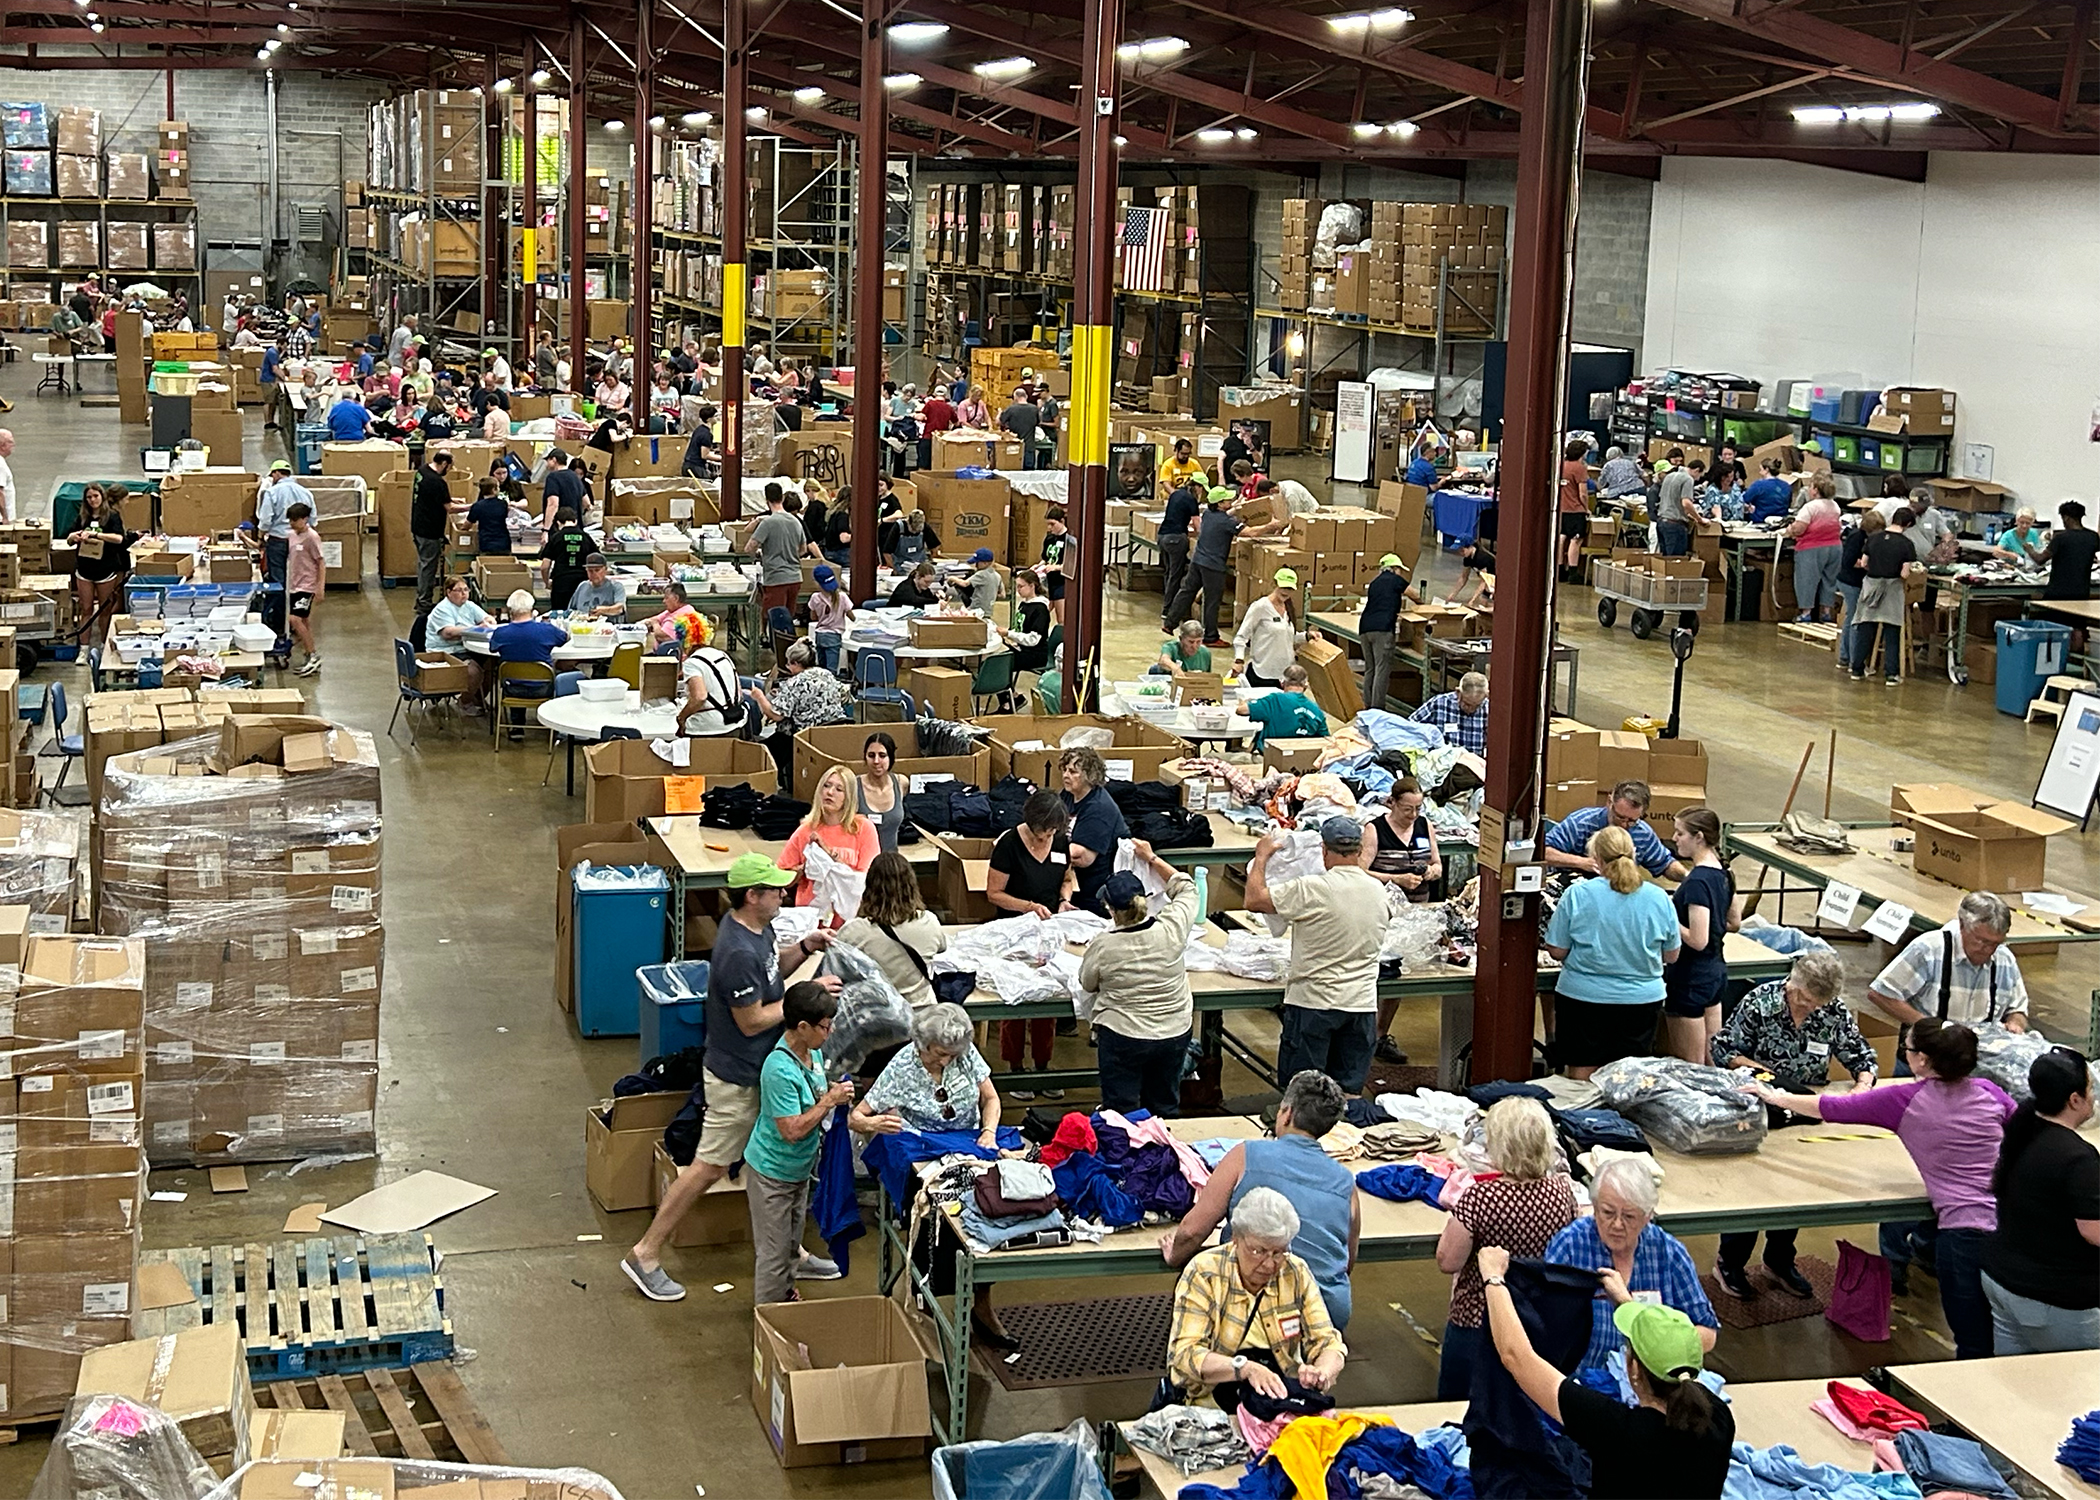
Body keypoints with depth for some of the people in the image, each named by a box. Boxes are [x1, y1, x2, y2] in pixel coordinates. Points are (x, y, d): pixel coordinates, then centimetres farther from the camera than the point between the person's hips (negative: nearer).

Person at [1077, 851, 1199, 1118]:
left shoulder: (1102, 945, -19)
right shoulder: (1171, 929, -14)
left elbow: (1087, 985, 1)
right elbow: (1186, 888, 6)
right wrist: (1152, 859, 13)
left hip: (1123, 1038, -3)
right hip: (1175, 1034, 3)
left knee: (1121, 1112, 9)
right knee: (1165, 1108, 19)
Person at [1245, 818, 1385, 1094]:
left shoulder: (1312, 890, -17)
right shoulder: (1378, 891, 0)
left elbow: (1254, 900, -10)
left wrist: (1262, 856, 4)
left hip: (1313, 1002, -5)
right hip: (1362, 1003, 5)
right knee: (1349, 1090, 12)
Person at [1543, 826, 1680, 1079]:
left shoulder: (1577, 894, -10)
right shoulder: (1658, 899, -4)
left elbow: (1557, 951, -6)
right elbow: (1671, 956, 6)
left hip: (1583, 998, -2)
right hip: (1642, 1001, 2)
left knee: (1581, 1074, 7)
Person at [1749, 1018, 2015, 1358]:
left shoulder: (1904, 1100, -2)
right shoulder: (1989, 1092, 7)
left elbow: (1833, 1109, 8)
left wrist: (1777, 1097, 22)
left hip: (1964, 1231, -4)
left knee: (1973, 1348, 4)